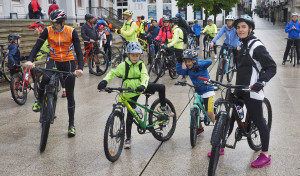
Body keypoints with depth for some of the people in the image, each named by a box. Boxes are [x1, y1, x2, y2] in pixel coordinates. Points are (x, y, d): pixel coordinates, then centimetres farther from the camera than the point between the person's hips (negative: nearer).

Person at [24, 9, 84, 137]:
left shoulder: (71, 32, -13)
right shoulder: (48, 31, -9)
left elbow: (78, 50, -15)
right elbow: (37, 45, -14)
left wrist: (80, 68, -30)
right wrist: (30, 60, -32)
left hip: (69, 63, -1)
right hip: (54, 61, 1)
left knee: (70, 95, 3)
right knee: (46, 78, -34)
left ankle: (71, 125, 16)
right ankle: (39, 100, -4)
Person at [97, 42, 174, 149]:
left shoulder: (141, 64, -4)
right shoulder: (123, 65, -9)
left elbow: (145, 76, -17)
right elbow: (113, 73, -5)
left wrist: (143, 86, -38)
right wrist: (105, 81, -22)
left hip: (141, 88, 2)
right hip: (130, 93, -2)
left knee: (161, 87, -9)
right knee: (130, 116, 0)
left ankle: (163, 108, 12)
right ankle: (128, 138, 13)